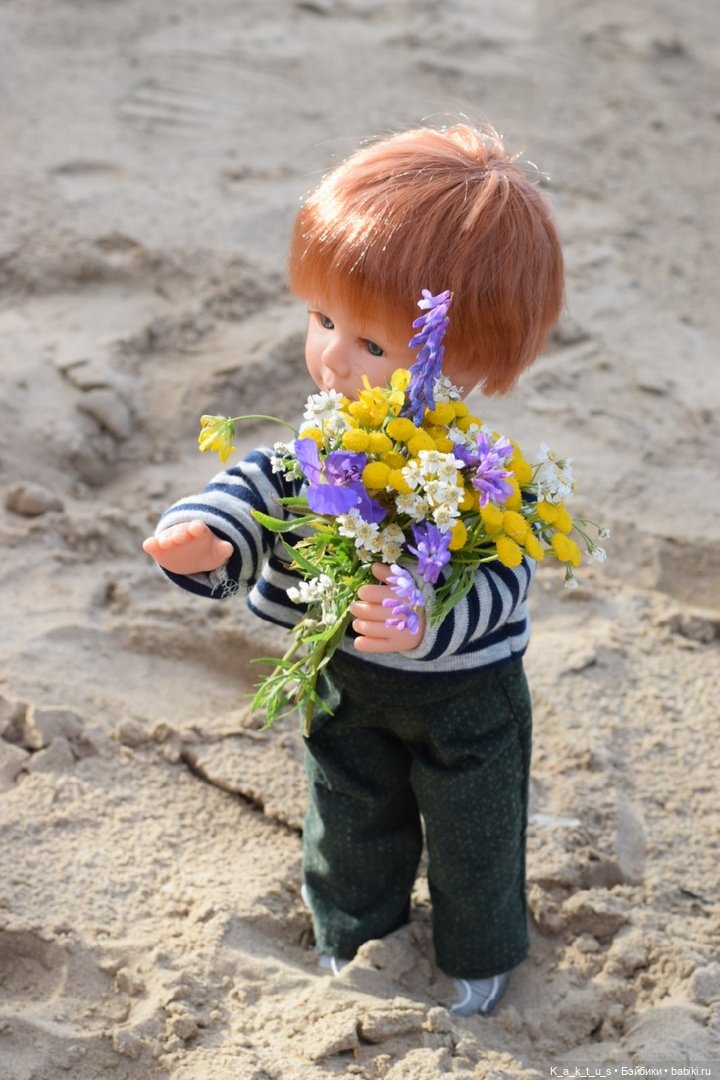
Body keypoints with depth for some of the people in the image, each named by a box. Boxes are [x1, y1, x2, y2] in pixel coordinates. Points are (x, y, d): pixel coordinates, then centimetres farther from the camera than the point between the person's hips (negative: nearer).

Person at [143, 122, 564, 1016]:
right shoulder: (321, 430, -18)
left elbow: (498, 584, -33)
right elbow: (264, 485, -8)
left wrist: (428, 621, -52)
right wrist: (208, 539, -29)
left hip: (464, 692, -4)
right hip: (345, 680, 4)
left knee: (473, 834, 22)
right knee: (350, 825, 27)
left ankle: (478, 953, 51)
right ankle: (353, 941, 55)